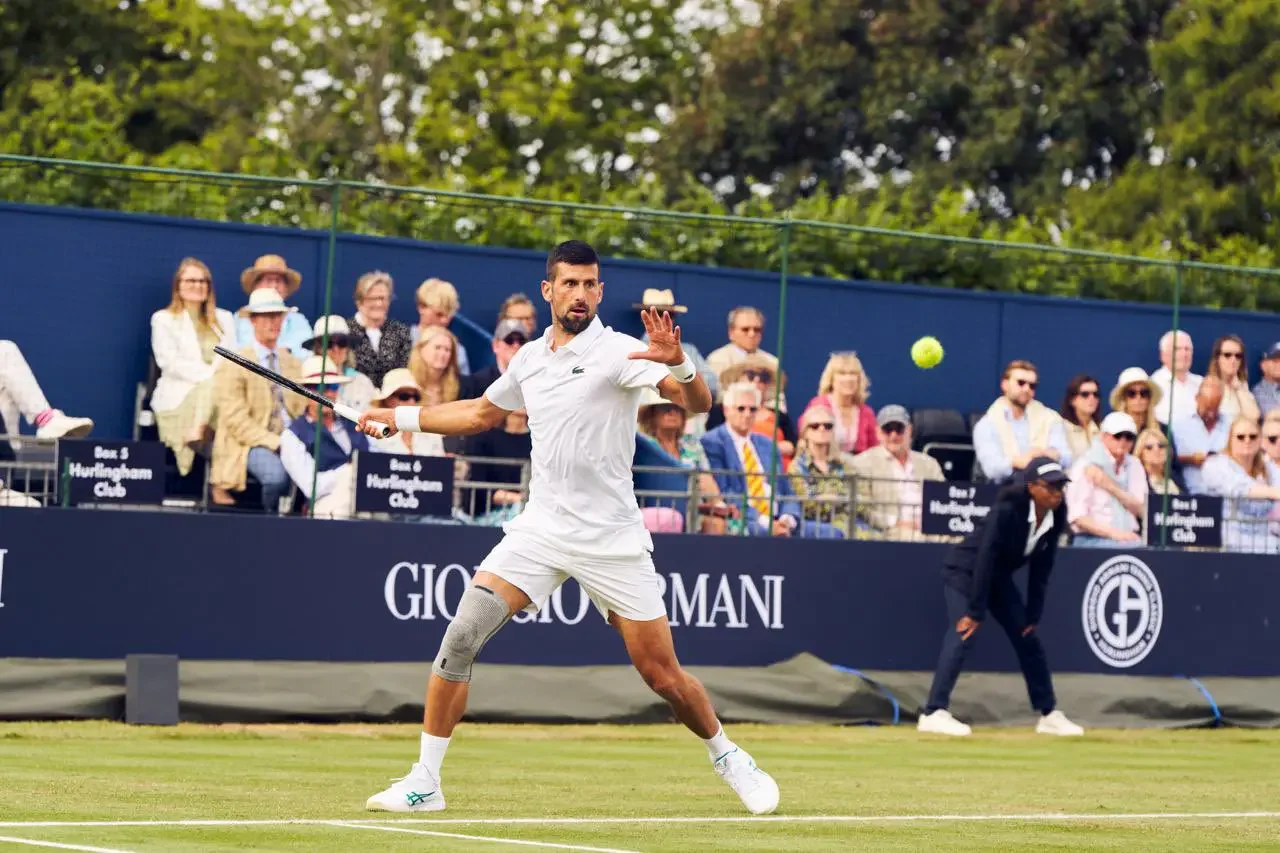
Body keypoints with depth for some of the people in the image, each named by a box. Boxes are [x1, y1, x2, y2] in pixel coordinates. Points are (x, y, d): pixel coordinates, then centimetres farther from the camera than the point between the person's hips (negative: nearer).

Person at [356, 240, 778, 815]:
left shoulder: (618, 351, -8)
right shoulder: (529, 359, 9)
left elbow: (698, 402, -22)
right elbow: (483, 413, 30)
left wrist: (677, 363, -42)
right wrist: (401, 418, 28)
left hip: (612, 543, -4)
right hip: (541, 528, 4)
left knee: (663, 676, -3)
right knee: (461, 637, -11)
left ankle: (726, 757, 25)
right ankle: (424, 782, -5)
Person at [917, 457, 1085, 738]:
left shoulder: (1054, 519, -10)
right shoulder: (1007, 510, -31)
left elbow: (1040, 570, -1)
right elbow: (985, 559, -30)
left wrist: (1033, 615, -2)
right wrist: (975, 612, -29)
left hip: (999, 578, 8)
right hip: (965, 571, -8)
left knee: (1028, 638, 8)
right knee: (964, 634, -23)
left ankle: (1049, 715, 20)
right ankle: (934, 713, -28)